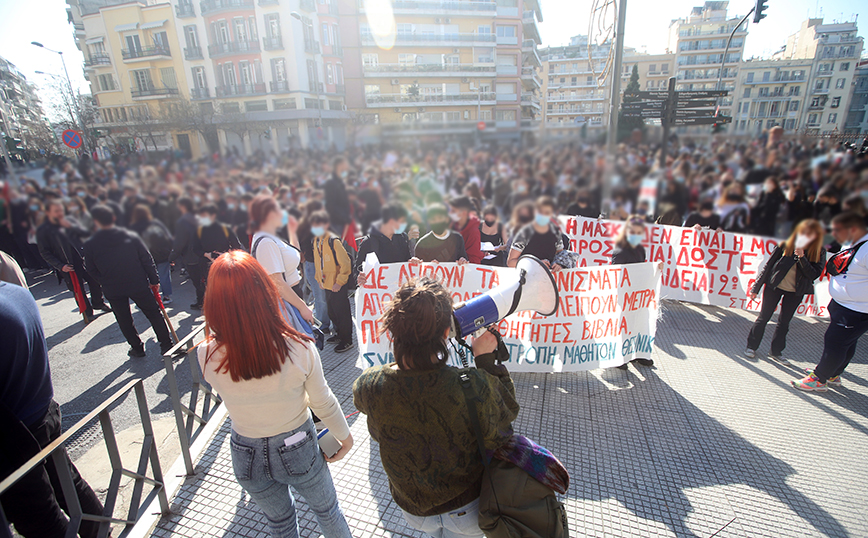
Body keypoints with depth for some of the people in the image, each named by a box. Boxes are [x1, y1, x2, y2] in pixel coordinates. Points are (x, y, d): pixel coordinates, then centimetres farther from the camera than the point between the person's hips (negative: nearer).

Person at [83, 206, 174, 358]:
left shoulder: (90, 244, -9)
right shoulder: (131, 236, -9)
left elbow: (91, 269, 0)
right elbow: (147, 259, -5)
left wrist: (105, 282, 18)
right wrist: (154, 281, 3)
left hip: (113, 290, 0)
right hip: (138, 285, 0)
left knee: (124, 321, 16)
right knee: (154, 314, 11)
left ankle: (137, 348, 25)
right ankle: (166, 344, 14)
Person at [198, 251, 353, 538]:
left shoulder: (208, 356, -26)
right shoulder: (300, 349, -30)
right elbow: (323, 402, -14)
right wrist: (345, 435, 2)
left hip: (247, 457, 2)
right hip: (297, 450, -2)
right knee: (327, 510, 28)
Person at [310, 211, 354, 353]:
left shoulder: (334, 241, -19)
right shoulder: (316, 241, 6)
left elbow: (345, 264, -19)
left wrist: (339, 282, -18)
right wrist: (319, 277, 13)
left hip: (338, 285, -8)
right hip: (326, 283, 8)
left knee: (342, 311, 2)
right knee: (331, 312, 19)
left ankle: (347, 341, 15)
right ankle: (339, 333, 38)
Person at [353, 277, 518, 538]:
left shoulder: (369, 387, -29)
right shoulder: (475, 386, -38)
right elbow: (507, 413, -15)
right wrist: (487, 359, -10)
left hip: (413, 511, 2)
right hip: (470, 509, -2)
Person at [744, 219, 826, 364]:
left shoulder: (818, 253, -4)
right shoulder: (785, 246, -7)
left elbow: (814, 274, -14)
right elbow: (768, 266, -3)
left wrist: (802, 257, -26)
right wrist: (756, 287, -3)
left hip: (795, 292, 1)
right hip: (774, 287, -1)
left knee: (784, 322, 11)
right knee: (763, 317, 4)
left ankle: (776, 352, 23)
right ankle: (752, 346, 16)